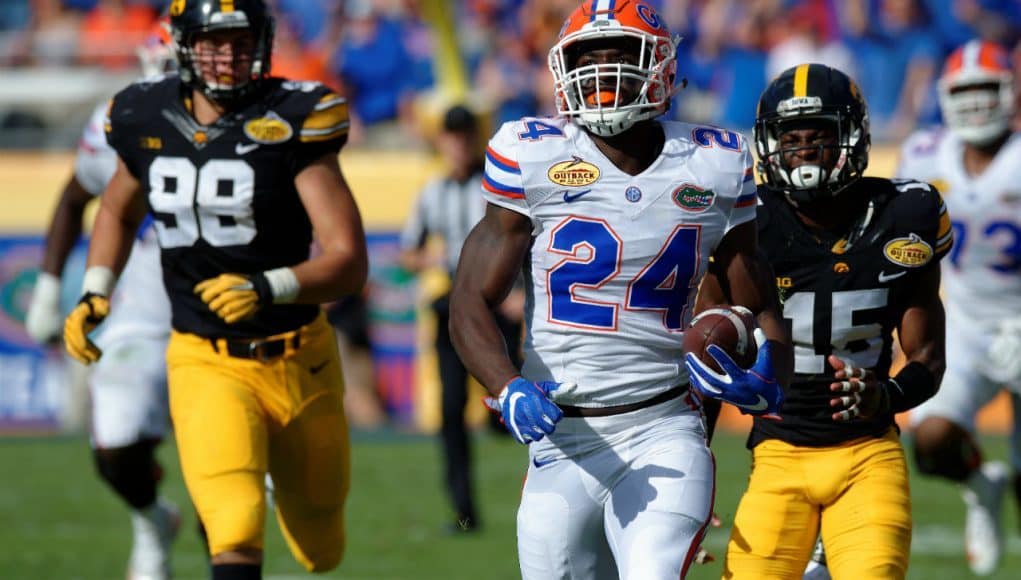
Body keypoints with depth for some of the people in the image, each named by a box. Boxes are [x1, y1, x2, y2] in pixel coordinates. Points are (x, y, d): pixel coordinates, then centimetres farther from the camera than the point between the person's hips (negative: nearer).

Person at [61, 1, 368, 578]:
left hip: (299, 361, 0)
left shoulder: (291, 123, -13)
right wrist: (94, 295, 7)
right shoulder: (148, 121, -2)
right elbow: (119, 210, 22)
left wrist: (268, 289, -35)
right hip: (206, 365, 0)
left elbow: (350, 263, -18)